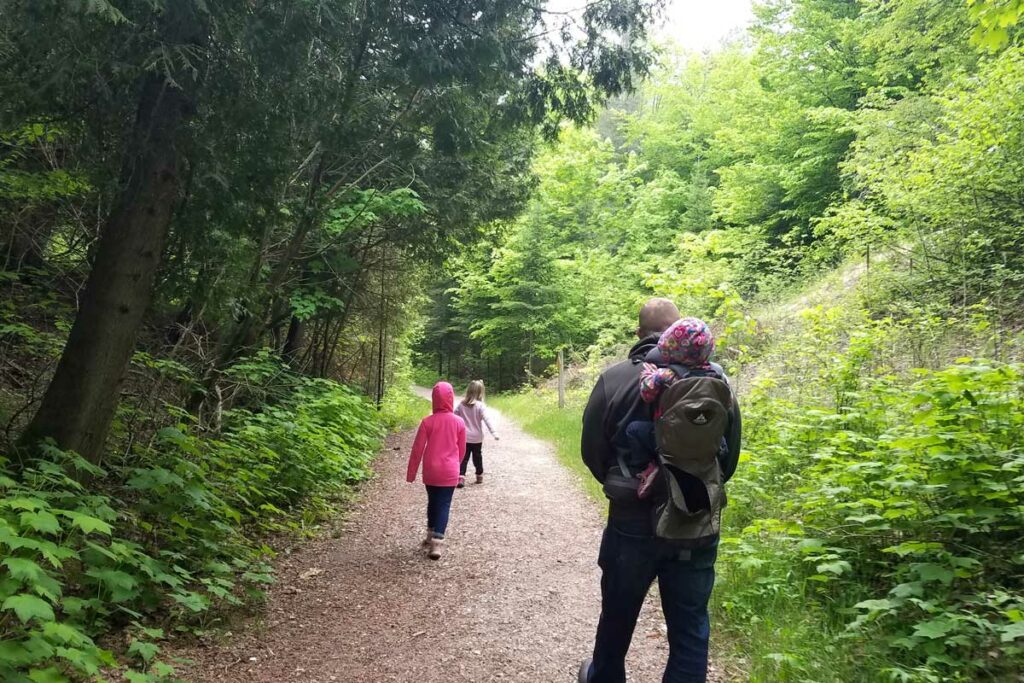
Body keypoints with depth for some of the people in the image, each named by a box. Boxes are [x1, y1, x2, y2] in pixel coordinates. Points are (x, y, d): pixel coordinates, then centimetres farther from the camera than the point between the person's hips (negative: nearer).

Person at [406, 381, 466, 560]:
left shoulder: (427, 421, -8)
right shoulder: (459, 422, -5)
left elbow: (417, 449, -5)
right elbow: (462, 450, 6)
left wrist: (411, 473, 4)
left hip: (430, 471, 1)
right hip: (449, 472, -1)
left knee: (433, 502, 19)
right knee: (444, 505, 3)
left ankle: (431, 536, 30)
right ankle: (437, 543, -5)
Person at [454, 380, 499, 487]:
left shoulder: (462, 405, 0)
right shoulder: (480, 406, -11)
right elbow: (486, 419, -19)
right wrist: (493, 432, -20)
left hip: (464, 437, 1)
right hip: (476, 438, -1)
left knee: (463, 458, 3)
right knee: (477, 457, 16)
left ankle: (461, 477, -10)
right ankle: (479, 477, 28)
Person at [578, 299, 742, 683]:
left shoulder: (615, 379, -11)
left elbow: (592, 452, -3)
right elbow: (731, 456, 3)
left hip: (633, 522, 0)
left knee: (618, 615, 22)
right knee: (690, 626, 13)